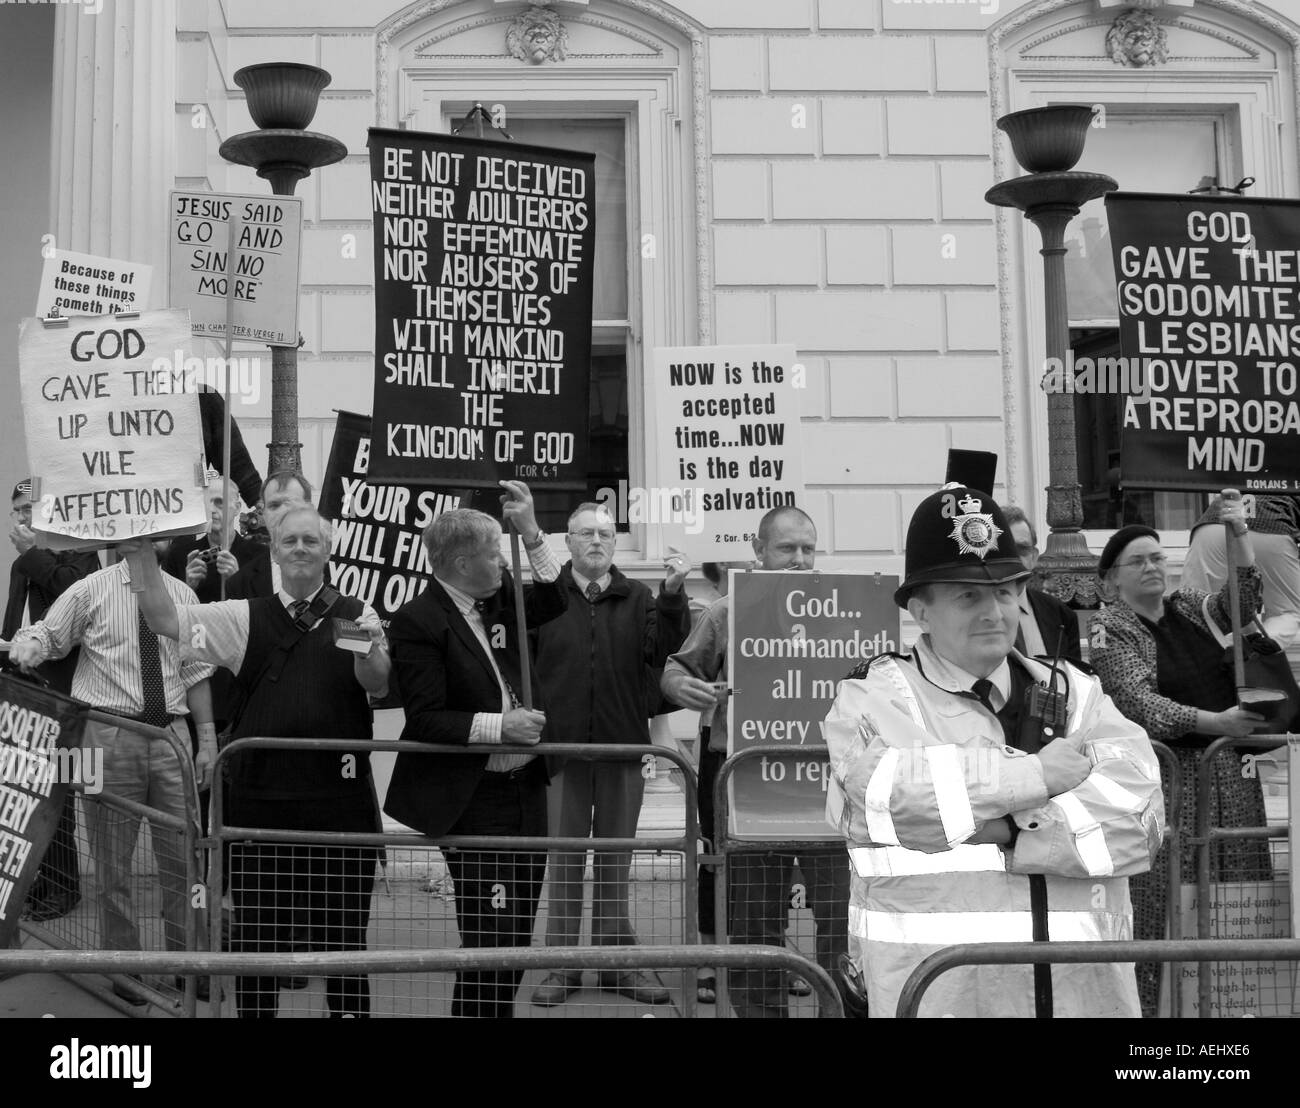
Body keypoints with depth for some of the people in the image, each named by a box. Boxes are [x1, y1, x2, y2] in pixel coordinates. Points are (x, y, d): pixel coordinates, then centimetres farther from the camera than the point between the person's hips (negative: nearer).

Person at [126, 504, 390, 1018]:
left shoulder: (355, 615, 3)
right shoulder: (245, 617, 7)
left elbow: (377, 685, -8)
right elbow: (165, 619, -1)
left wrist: (370, 651, -29)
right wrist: (140, 556, -12)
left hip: (338, 797, -1)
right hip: (259, 796, 2)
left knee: (341, 931, 8)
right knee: (256, 929, 12)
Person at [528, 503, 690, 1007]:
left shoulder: (638, 599, 6)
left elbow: (661, 654, -8)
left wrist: (672, 596, -17)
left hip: (623, 746, 1)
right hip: (560, 744, -1)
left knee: (615, 860, 11)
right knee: (564, 859, 6)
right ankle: (562, 964, 15)